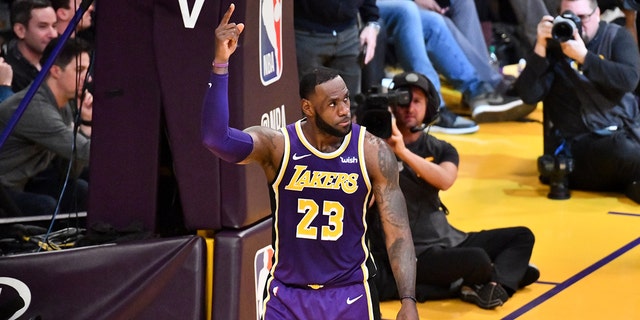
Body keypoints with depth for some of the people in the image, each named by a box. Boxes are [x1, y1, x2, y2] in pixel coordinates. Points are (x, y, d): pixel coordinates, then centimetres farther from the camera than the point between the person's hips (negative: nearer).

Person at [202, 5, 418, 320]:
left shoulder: (372, 151, -9)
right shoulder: (277, 145, -12)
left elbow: (397, 230, -7)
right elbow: (215, 137, -30)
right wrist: (221, 63, -37)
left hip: (350, 293, 0)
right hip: (288, 293, 0)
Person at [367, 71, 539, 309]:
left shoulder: (441, 149, 7)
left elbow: (445, 180, -16)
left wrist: (403, 152, -29)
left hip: (446, 241, 7)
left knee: (522, 236, 5)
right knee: (477, 260, -30)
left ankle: (496, 285, -19)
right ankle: (507, 270, 4)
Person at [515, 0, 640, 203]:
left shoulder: (616, 37, 7)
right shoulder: (553, 46, 3)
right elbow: (529, 96, -6)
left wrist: (584, 56, -18)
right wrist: (540, 47, -14)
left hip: (622, 132, 3)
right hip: (574, 145, -3)